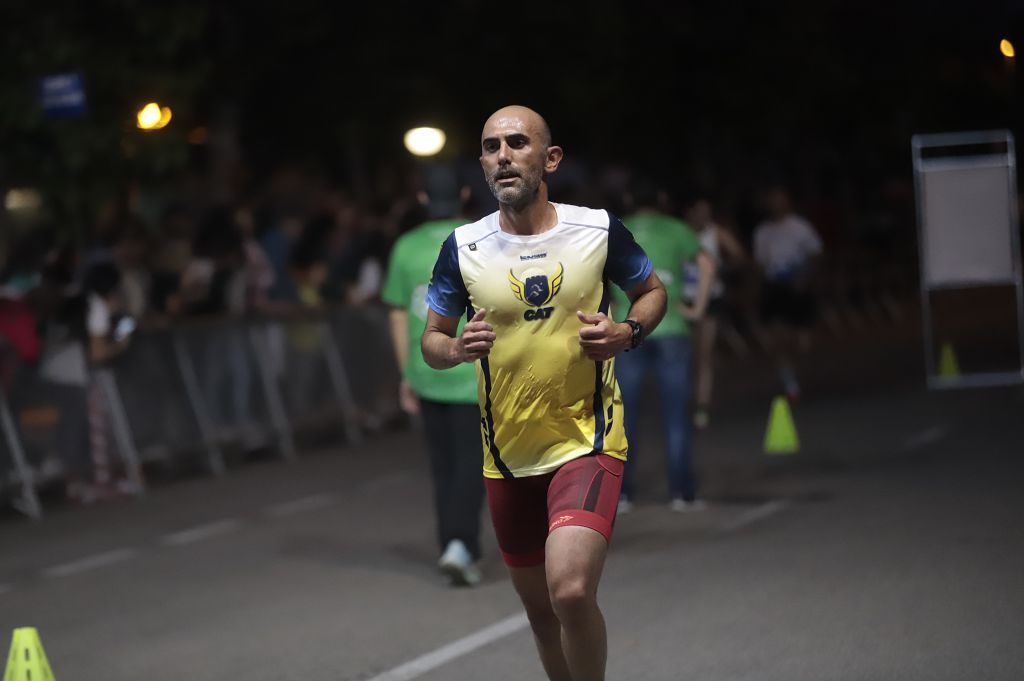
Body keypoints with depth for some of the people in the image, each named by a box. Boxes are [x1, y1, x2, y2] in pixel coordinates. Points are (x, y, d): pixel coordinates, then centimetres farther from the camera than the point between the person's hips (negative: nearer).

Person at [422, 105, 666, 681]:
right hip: (508, 455, 3)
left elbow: (654, 291, 10)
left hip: (587, 440, -3)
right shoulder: (462, 248, -3)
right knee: (539, 606, 15)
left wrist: (627, 332, -11)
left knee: (571, 591, -23)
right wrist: (457, 348, -17)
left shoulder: (599, 229, -7)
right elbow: (431, 339, 6)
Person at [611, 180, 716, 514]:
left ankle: (621, 494, 4)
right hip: (670, 329, -1)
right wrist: (698, 307, -1)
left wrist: (606, 305, 4)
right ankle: (681, 492, 3)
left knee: (625, 414, 6)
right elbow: (706, 263, -7)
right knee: (676, 414, 3)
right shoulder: (676, 230, 7)